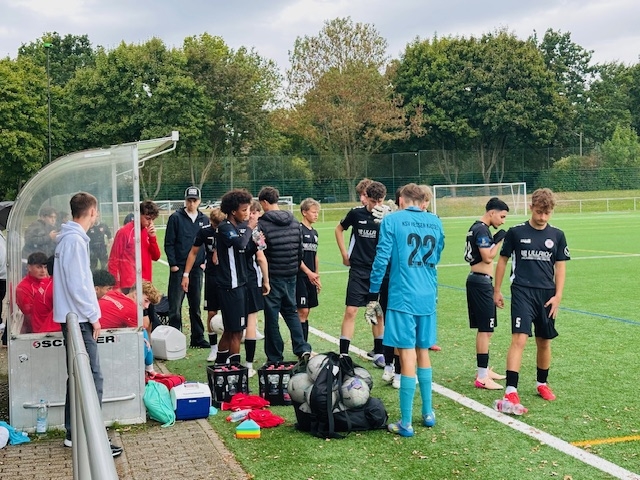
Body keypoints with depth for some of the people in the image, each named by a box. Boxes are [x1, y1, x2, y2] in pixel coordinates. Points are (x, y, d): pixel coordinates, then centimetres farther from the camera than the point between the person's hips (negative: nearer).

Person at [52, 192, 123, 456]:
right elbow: (77, 285, -20)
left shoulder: (69, 237, 13)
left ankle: (74, 433, 23)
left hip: (73, 318, 10)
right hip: (79, 319, -10)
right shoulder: (75, 240, -17)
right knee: (92, 379, -8)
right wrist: (94, 316, -12)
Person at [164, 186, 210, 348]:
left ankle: (197, 338, 19)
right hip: (179, 268, -4)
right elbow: (169, 243, -3)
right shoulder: (176, 218, -2)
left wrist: (205, 261, 3)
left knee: (195, 306, 11)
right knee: (175, 305, -3)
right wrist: (172, 263, -9)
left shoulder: (204, 219, 9)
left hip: (197, 268, 4)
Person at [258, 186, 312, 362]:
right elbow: (300, 250, 10)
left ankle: (275, 358, 10)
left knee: (271, 316, 4)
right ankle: (303, 348, 5)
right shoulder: (294, 221, 5)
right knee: (291, 311, 19)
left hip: (272, 275, -6)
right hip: (291, 275, 6)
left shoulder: (262, 223, -13)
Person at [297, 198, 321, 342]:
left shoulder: (314, 232, 15)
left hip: (311, 277, 8)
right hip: (300, 276, -8)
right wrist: (309, 273, -17)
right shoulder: (298, 229, -10)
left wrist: (317, 277, 19)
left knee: (306, 312, 10)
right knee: (302, 311, -8)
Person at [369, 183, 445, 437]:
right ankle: (428, 413, 27)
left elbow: (382, 259, -7)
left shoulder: (392, 220, -4)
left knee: (407, 356, -4)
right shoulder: (435, 222, 9)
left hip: (402, 298, -5)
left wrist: (373, 297, -1)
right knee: (423, 352, 18)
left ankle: (406, 423, 1)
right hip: (428, 298, 5)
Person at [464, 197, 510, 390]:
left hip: (477, 281, 11)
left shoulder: (477, 228, 16)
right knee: (485, 330, -8)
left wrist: (495, 240, 8)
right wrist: (499, 240, -11)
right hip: (481, 281, -11)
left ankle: (484, 369, 27)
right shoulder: (482, 230, -16)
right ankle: (482, 377, -5)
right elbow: (488, 257, -20)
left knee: (485, 329, 17)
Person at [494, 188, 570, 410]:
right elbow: (503, 260, 7)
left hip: (547, 295, 3)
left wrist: (558, 295, -2)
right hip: (522, 292, -3)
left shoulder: (557, 235, 5)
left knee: (544, 342, 13)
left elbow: (560, 267, 7)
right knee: (519, 339, -15)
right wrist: (497, 290, 7)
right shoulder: (516, 232, -1)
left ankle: (542, 383, 33)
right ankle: (511, 391, -17)